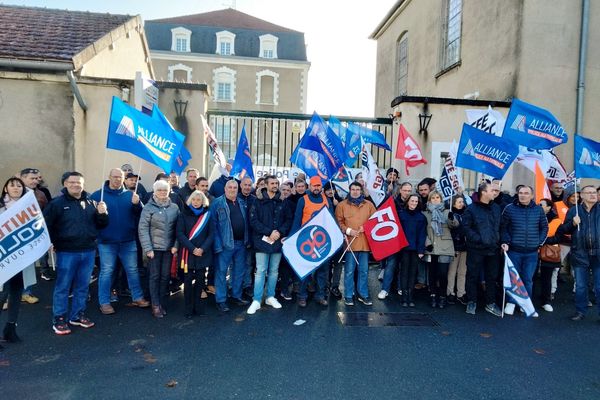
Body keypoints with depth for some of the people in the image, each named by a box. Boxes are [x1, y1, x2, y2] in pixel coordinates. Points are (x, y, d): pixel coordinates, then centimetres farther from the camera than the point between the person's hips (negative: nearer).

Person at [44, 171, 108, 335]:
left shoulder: (91, 203, 7)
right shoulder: (57, 203, -5)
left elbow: (101, 225, 11)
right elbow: (46, 224, -7)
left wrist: (102, 214, -7)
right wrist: (51, 242, -13)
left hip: (88, 251, 4)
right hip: (67, 252, -4)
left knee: (83, 286, 13)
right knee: (63, 286, 5)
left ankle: (77, 315, 26)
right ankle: (59, 319, 16)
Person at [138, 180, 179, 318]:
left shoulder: (174, 207, 4)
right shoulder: (149, 207, -5)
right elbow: (143, 229, -8)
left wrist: (176, 245, -3)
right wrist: (147, 248, -12)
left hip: (169, 248, 3)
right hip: (155, 248, -3)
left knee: (165, 276, 9)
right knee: (154, 276, 3)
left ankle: (161, 303, 22)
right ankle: (155, 305, 12)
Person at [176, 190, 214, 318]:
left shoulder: (207, 214, 6)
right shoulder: (183, 214, 1)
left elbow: (211, 233, 2)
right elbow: (180, 234, -6)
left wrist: (202, 249, -12)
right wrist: (193, 249, -15)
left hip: (203, 253, 1)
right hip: (188, 253, -1)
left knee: (200, 280, 6)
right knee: (188, 280, 1)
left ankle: (197, 306, 18)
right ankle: (189, 308, 11)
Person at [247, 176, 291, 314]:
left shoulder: (282, 201, 6)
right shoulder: (258, 201, -3)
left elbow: (289, 220, 7)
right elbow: (253, 220, -9)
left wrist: (280, 232, -10)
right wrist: (269, 232, -15)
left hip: (278, 241, 3)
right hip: (262, 241, -3)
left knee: (274, 271, 12)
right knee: (260, 271, -1)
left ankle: (270, 297, 25)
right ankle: (256, 300, 6)